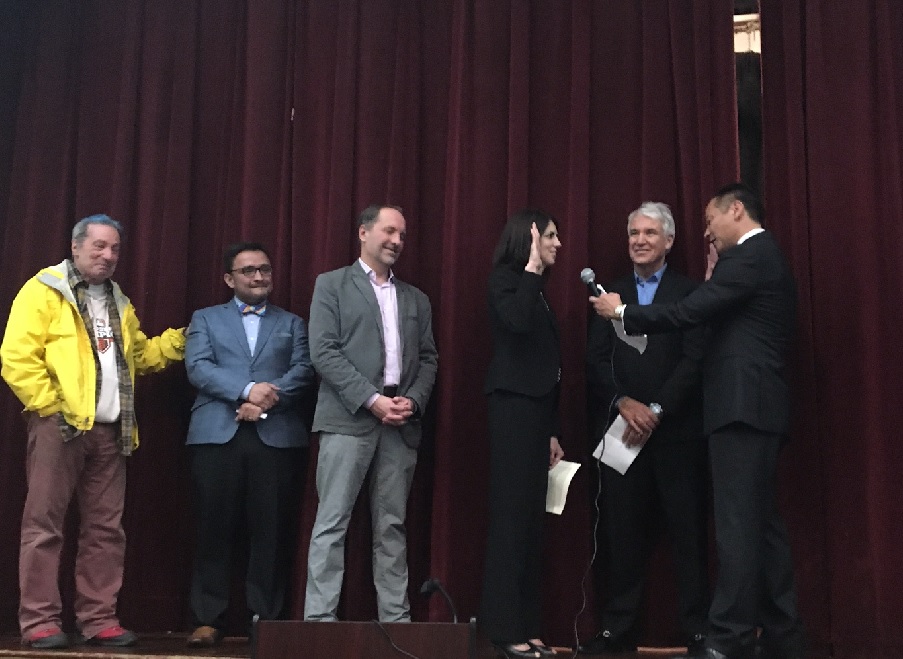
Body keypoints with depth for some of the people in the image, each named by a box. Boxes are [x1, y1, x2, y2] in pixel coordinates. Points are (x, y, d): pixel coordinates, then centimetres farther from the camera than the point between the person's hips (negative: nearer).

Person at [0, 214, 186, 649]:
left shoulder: (118, 302, 20)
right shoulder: (44, 291, -3)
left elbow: (138, 355, 26)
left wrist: (179, 341, 12)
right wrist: (50, 406, -14)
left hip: (109, 430, 7)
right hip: (60, 425, -7)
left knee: (105, 529, 7)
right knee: (44, 526, -3)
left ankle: (98, 620, 13)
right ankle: (40, 622, 1)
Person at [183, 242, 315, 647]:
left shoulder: (292, 323, 20)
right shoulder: (206, 319, 17)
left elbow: (304, 370, 4)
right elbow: (198, 367, 0)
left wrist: (268, 398, -13)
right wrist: (246, 391, -14)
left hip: (277, 436, 1)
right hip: (217, 434, 0)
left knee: (272, 531, -1)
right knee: (214, 530, -2)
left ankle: (266, 618, 5)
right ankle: (208, 619, 4)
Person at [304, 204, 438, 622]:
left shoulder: (417, 300, 21)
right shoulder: (332, 285, 7)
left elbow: (428, 359, 16)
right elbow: (324, 352, -4)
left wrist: (413, 400, -4)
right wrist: (372, 399, -12)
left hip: (402, 422, 4)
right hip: (348, 418, -4)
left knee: (392, 527, 6)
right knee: (332, 523, -7)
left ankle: (396, 619, 8)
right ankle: (320, 618, -5)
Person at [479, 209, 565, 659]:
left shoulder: (536, 289, 21)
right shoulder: (504, 279, -2)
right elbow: (518, 322, -25)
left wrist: (552, 431, 18)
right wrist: (532, 268, -13)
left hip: (536, 408, 8)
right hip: (513, 405, -8)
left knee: (532, 519, 5)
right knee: (511, 516, -10)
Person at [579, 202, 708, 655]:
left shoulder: (689, 293, 3)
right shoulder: (610, 295, 14)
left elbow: (695, 360, -6)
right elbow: (596, 361, 6)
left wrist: (656, 410, -13)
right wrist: (624, 403, -10)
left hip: (676, 429, -3)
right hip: (621, 428, 3)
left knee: (688, 531, 0)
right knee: (623, 532, 4)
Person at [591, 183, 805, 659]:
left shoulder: (748, 257, -9)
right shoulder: (767, 258, 21)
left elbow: (688, 312, -15)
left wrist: (622, 312, -4)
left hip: (742, 406, -10)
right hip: (757, 407, 10)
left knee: (737, 524, -12)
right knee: (762, 522, 10)